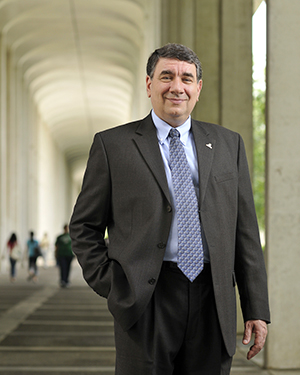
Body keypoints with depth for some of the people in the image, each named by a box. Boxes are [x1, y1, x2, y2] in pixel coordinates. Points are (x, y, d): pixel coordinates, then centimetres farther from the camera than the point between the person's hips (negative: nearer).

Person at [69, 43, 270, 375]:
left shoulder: (228, 144, 12)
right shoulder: (113, 145, 4)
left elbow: (245, 231, 10)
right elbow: (84, 226, 8)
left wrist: (256, 309, 6)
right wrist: (110, 286, -4)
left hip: (213, 305, 3)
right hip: (145, 304, -2)